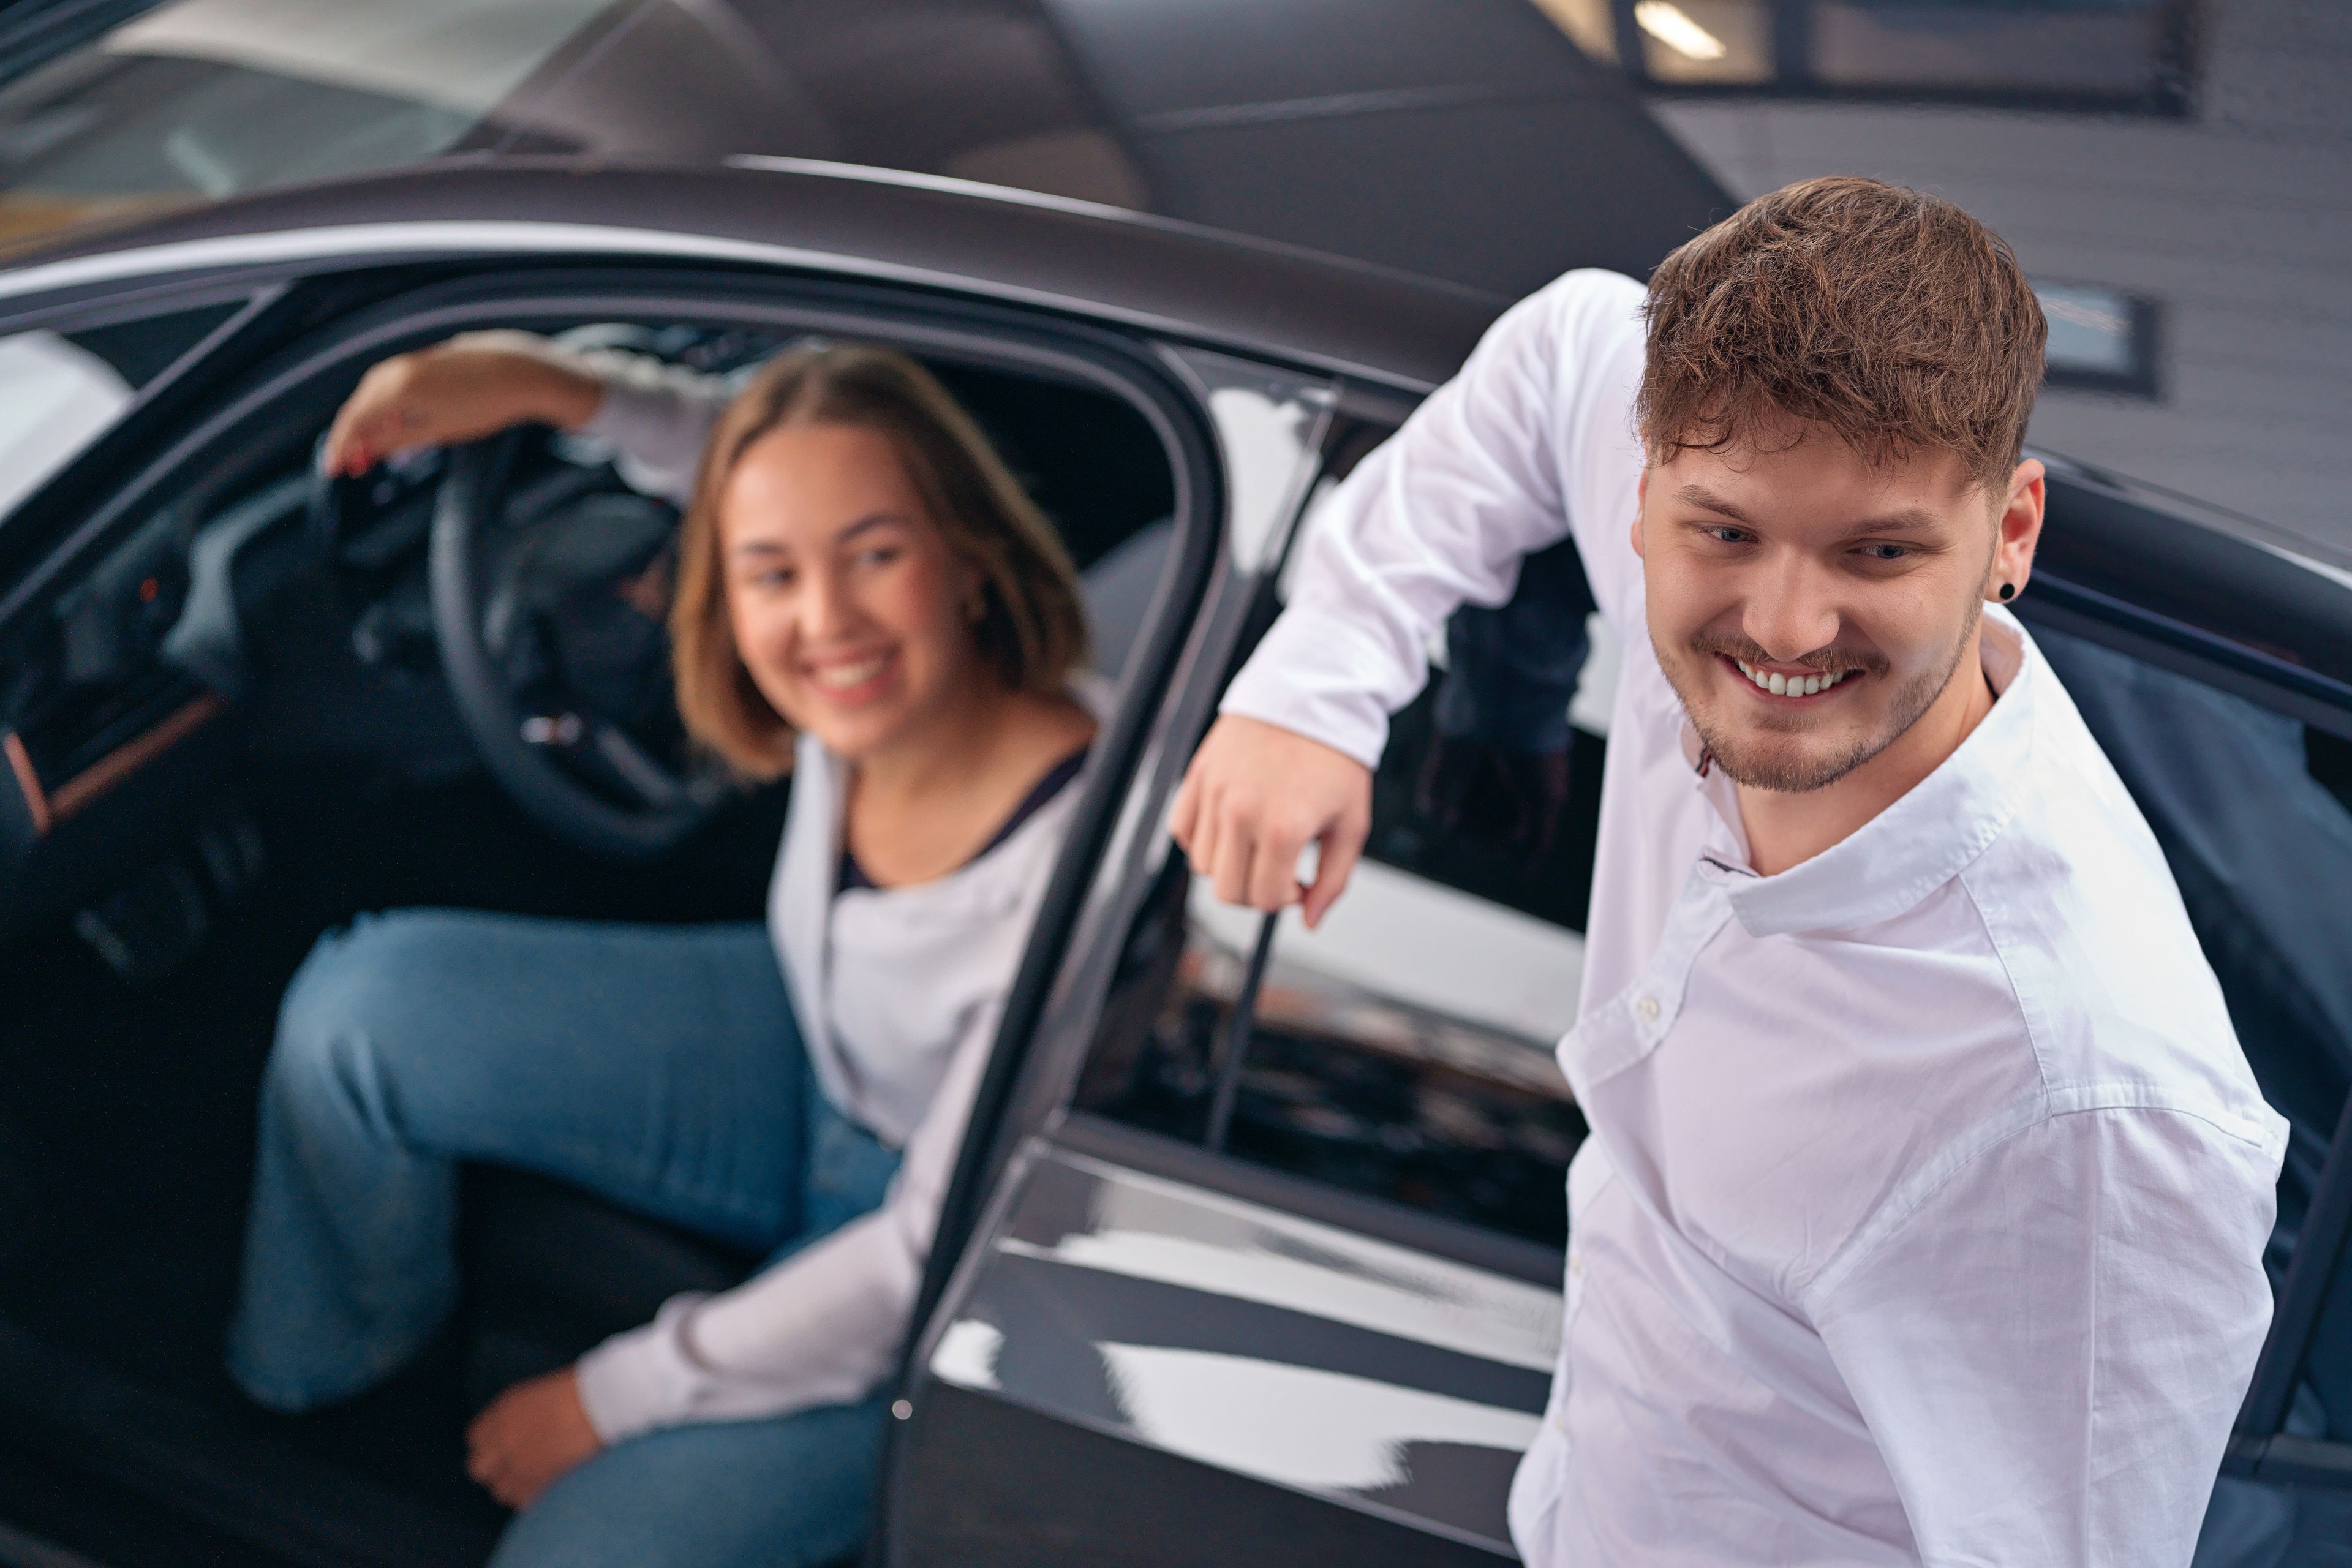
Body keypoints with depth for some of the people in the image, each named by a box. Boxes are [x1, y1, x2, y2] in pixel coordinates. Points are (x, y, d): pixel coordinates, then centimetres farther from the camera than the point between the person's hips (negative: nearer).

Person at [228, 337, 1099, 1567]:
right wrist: (550, 383, -9)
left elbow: (936, 1256, -26)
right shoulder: (872, 688, -20)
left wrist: (611, 1397, -16)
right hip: (806, 1064, 6)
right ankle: (311, 1369, 21)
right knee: (364, 1005, -7)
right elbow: (744, 452, 6)